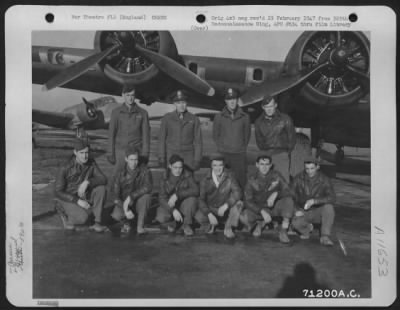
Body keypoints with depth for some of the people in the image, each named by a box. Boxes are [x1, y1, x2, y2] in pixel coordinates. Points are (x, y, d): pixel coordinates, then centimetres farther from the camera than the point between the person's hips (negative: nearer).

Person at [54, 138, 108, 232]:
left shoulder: (91, 162, -9)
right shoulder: (65, 168, -22)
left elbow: (103, 180, -17)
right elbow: (58, 193, -18)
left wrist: (87, 182, -35)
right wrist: (78, 201, -29)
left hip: (83, 198, 5)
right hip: (67, 199, -4)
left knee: (101, 188, -23)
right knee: (83, 218, -33)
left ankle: (97, 223, -17)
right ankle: (65, 214, 2)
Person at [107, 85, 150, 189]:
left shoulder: (142, 113, 4)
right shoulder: (116, 112, 5)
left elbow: (146, 134, 5)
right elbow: (111, 133, 6)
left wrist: (145, 154, -1)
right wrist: (110, 153, 2)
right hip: (120, 150, 0)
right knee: (116, 177, -2)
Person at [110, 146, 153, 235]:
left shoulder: (144, 170, -13)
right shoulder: (121, 174, -9)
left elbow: (148, 187, -30)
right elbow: (117, 197, -10)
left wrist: (130, 197, -36)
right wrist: (126, 210, -26)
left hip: (139, 203, 0)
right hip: (124, 204, 1)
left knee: (146, 195, -33)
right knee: (116, 215, -30)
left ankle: (140, 226, -18)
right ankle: (126, 223, 7)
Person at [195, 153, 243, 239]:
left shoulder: (229, 176, -10)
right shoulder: (206, 180, -10)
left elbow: (237, 192, -20)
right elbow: (201, 199, -12)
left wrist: (225, 205, -34)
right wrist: (209, 215, -28)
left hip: (225, 209, 0)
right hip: (211, 210, 0)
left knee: (239, 203, -28)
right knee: (198, 217, -28)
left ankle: (228, 228, -9)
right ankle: (212, 224, 7)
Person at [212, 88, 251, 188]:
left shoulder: (244, 117, 3)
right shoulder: (219, 117, 3)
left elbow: (247, 134, 11)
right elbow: (215, 134, 11)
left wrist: (243, 147, 4)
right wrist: (220, 147, 3)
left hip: (239, 154, 0)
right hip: (223, 154, 0)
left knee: (240, 181, 1)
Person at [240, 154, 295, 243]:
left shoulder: (276, 176, -7)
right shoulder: (252, 181, -9)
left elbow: (287, 192, -10)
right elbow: (248, 202, -14)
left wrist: (276, 194, -31)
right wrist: (262, 211, -30)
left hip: (275, 207, 0)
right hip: (259, 208, 0)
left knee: (288, 200, -30)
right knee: (243, 217, -29)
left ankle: (283, 231, -18)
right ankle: (260, 223, 6)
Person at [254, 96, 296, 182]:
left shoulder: (285, 119, 3)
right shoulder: (259, 122, 11)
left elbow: (292, 137, 8)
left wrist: (287, 151, 4)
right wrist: (264, 151, 11)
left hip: (282, 154, -2)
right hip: (266, 155, 3)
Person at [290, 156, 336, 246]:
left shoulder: (324, 180, -12)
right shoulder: (299, 178, -8)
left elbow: (332, 198, -25)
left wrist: (314, 201, -35)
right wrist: (297, 210, -18)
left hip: (318, 211, 0)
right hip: (304, 212, 0)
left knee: (329, 207, -33)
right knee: (296, 223, -32)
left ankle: (325, 237, -26)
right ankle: (307, 227, 4)